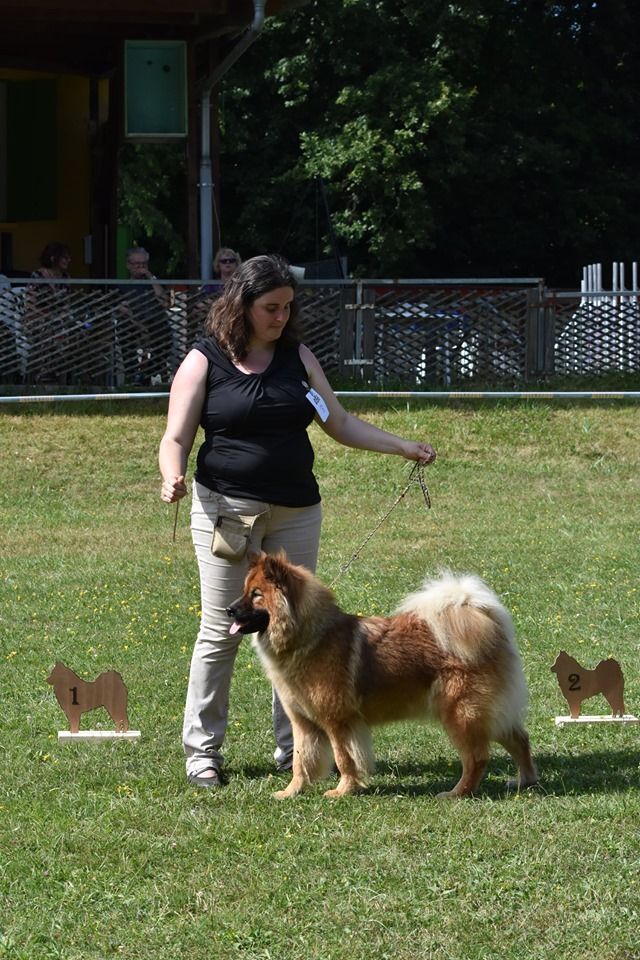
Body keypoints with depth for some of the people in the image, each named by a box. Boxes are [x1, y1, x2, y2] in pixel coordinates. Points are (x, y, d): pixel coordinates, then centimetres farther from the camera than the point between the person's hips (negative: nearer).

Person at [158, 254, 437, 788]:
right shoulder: (205, 362, -2)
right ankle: (202, 750, 6)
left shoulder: (297, 357, 9)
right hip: (226, 509, -4)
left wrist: (404, 447, 3)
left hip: (296, 512, 4)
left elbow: (340, 424, 12)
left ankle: (294, 749, 13)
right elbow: (176, 439, -4)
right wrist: (173, 478, -25)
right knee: (221, 630, -3)